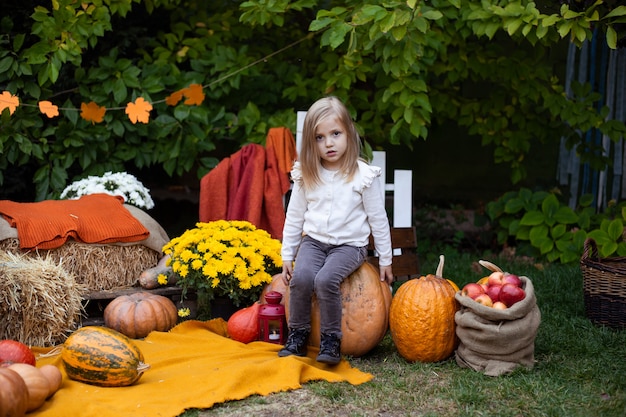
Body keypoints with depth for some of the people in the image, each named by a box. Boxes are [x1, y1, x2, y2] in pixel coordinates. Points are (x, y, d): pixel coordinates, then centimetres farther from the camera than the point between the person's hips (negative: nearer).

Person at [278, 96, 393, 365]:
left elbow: (378, 219, -1)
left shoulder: (363, 176, -8)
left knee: (326, 280, -29)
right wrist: (287, 255, 11)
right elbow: (294, 216, 10)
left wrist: (385, 261, 3)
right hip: (313, 241, 3)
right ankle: (297, 335, -7)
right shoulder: (306, 176, 1)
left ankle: (331, 340, -13)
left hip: (349, 244, -3)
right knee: (300, 278, -25)